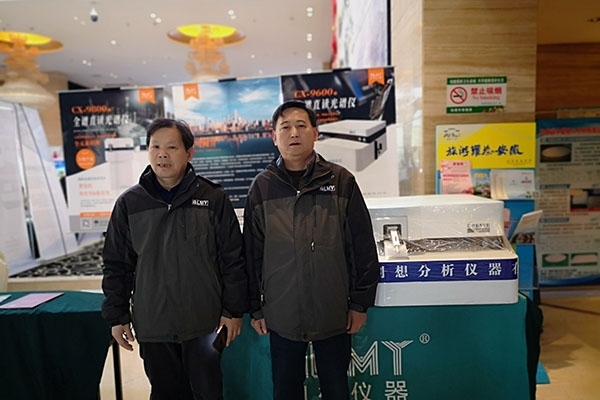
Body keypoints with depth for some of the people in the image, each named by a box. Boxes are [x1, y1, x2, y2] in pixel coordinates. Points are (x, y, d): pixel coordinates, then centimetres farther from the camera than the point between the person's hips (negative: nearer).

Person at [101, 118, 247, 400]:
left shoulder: (213, 198, -7)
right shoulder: (129, 203, 0)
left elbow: (233, 259, -5)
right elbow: (117, 265, 5)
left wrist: (234, 310, -5)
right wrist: (117, 316, 5)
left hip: (204, 323, -2)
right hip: (152, 325, 2)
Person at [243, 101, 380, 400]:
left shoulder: (341, 181, -4)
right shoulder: (262, 187, -1)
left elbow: (362, 247, -2)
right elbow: (252, 253, 2)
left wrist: (360, 303, -1)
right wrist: (255, 307, 4)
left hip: (333, 314, -1)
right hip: (281, 315, 1)